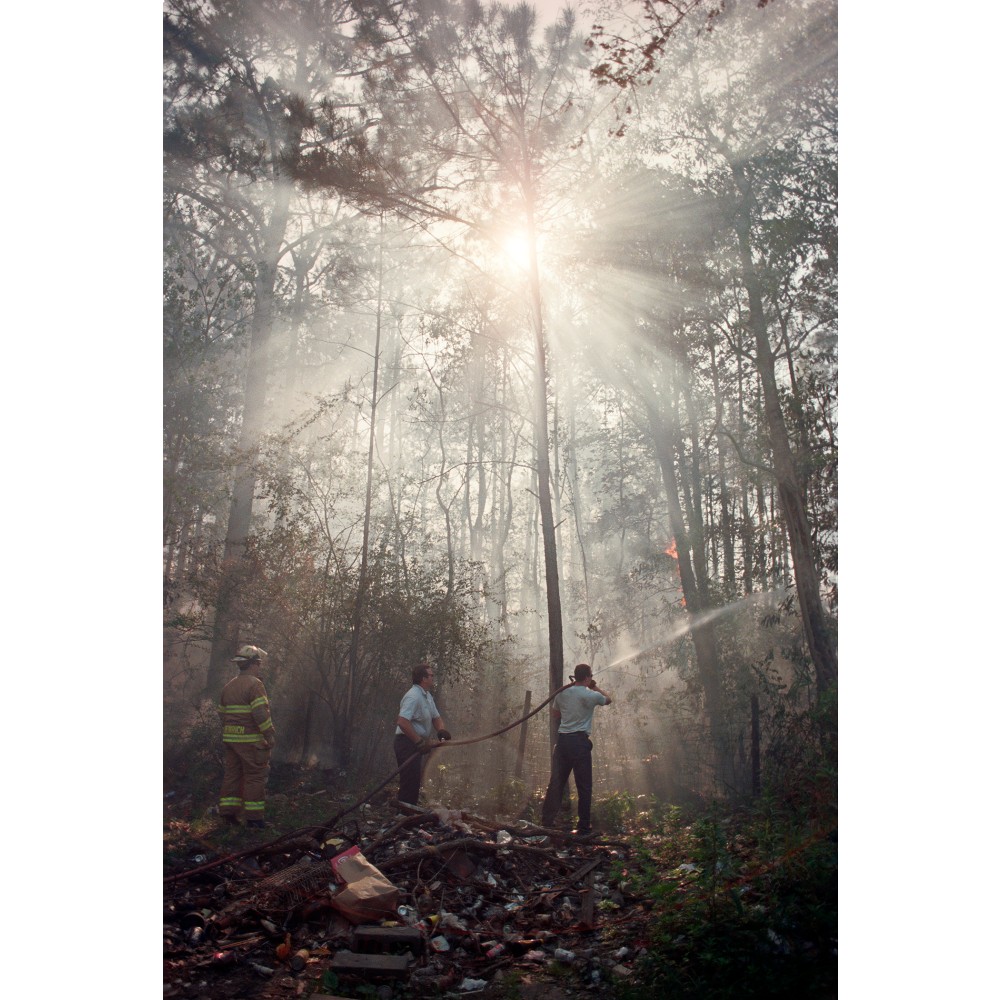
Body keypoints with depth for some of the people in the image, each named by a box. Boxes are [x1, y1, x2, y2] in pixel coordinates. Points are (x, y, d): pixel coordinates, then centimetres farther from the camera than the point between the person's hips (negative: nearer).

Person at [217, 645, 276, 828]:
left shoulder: (229, 686, 14)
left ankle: (228, 812, 12)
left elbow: (222, 713, 17)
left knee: (232, 774, 12)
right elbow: (261, 713, -19)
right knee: (255, 777, -2)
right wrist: (270, 735, -13)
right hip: (251, 739, -8)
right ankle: (253, 816, 0)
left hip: (230, 738, 8)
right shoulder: (254, 684, -13)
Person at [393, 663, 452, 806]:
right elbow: (402, 722, -31)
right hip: (407, 743, -10)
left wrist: (441, 731, -4)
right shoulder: (413, 696, -21)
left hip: (417, 744, 10)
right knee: (410, 783, -10)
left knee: (415, 782, 16)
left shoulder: (427, 696, 12)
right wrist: (420, 741, -27)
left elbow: (436, 717, 18)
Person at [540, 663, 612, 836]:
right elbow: (608, 699, 14)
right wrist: (595, 687, 25)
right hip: (579, 742, -5)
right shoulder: (590, 695, -6)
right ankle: (583, 827, 6)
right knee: (584, 786, 3)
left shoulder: (562, 693, 7)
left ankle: (546, 822, 13)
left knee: (556, 783, 10)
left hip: (562, 740, 5)